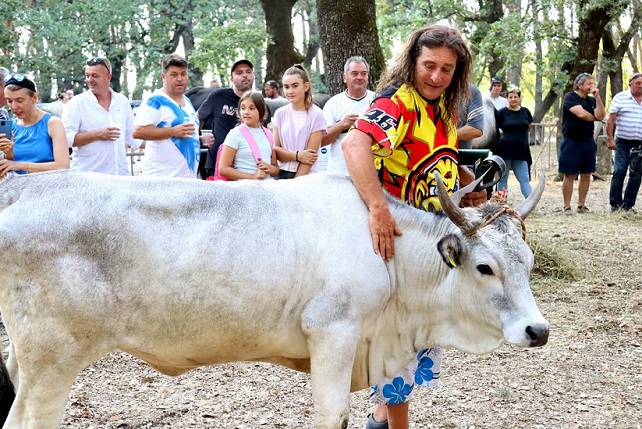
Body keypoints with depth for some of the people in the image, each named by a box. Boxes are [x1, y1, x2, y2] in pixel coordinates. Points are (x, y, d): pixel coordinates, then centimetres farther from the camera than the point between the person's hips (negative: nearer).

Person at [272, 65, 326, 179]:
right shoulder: (280, 113, 8)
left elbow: (310, 155, -7)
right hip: (282, 174, 2)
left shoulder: (316, 115, -3)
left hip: (306, 176, -2)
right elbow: (275, 150, 4)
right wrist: (297, 156, -12)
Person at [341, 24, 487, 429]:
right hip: (397, 239, -9)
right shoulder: (397, 101, -19)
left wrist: (472, 183, 3)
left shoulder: (445, 109, 7)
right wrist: (378, 207, -50)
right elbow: (355, 143, -38)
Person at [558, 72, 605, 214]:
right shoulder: (570, 97, -7)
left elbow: (601, 115, -3)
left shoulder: (591, 100, 12)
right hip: (571, 142, -6)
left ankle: (581, 205, 14)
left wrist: (597, 97, -8)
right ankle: (567, 206, 3)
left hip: (588, 142, 6)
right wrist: (594, 118, -2)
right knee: (570, 175, -3)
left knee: (586, 174, 6)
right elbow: (581, 113, -20)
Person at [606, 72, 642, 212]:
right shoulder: (620, 98, 0)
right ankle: (615, 204, -1)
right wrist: (610, 139, -10)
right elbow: (611, 120, -3)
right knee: (619, 172, -8)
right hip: (623, 142, -3)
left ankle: (628, 204, 12)